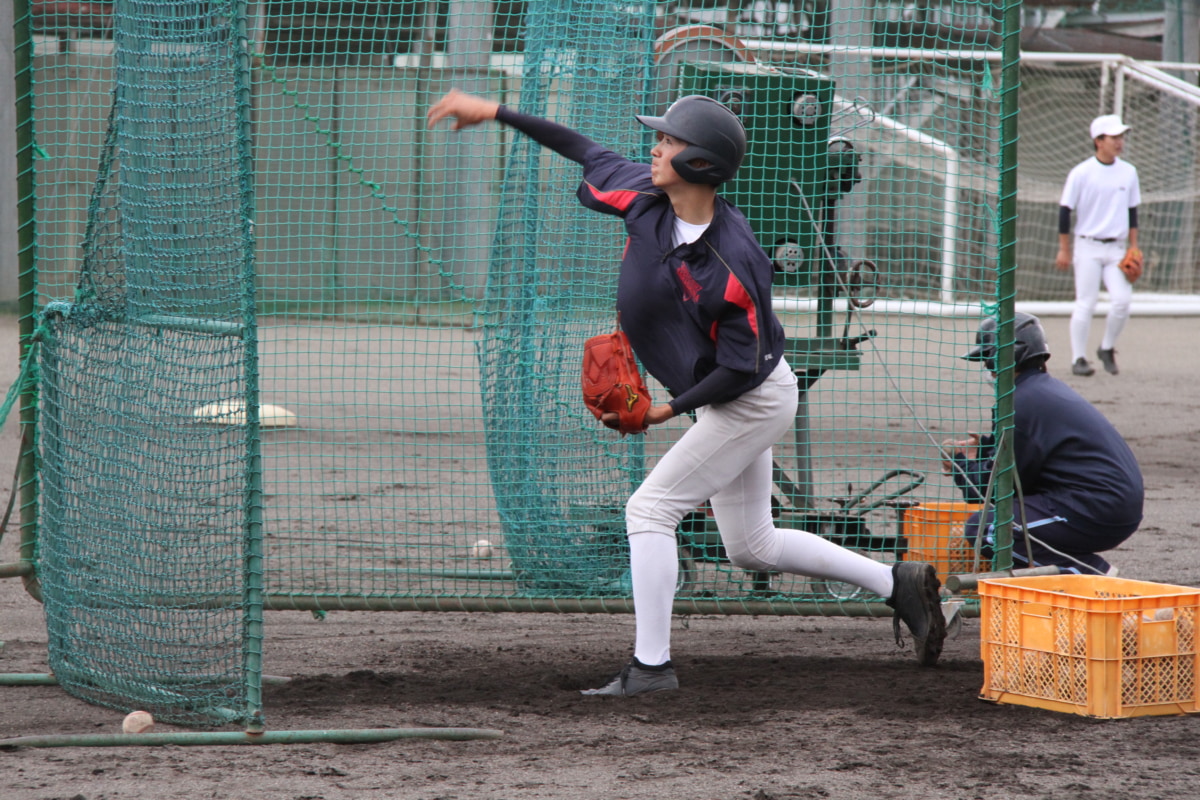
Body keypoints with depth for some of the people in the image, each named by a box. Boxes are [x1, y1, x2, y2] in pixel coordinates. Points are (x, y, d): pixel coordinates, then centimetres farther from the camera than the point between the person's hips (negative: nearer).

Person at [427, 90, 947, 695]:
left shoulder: (733, 264, -31)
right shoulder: (646, 199, -9)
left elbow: (741, 368, -24)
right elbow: (587, 152, 6)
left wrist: (671, 409, -22)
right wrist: (493, 112, 5)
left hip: (753, 402, -9)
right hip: (724, 402, 9)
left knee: (650, 509, -13)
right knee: (751, 547, 17)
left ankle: (651, 667, -9)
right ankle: (898, 584, 25)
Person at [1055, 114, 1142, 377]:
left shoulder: (1128, 172, 7)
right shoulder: (1082, 173, -6)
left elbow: (1132, 213, 15)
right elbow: (1065, 210, -3)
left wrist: (1134, 248, 10)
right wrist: (1064, 249, -5)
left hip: (1117, 248, 3)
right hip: (1088, 247, -3)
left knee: (1123, 300, -9)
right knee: (1086, 303, -5)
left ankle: (1107, 349, 12)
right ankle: (1079, 358, 4)